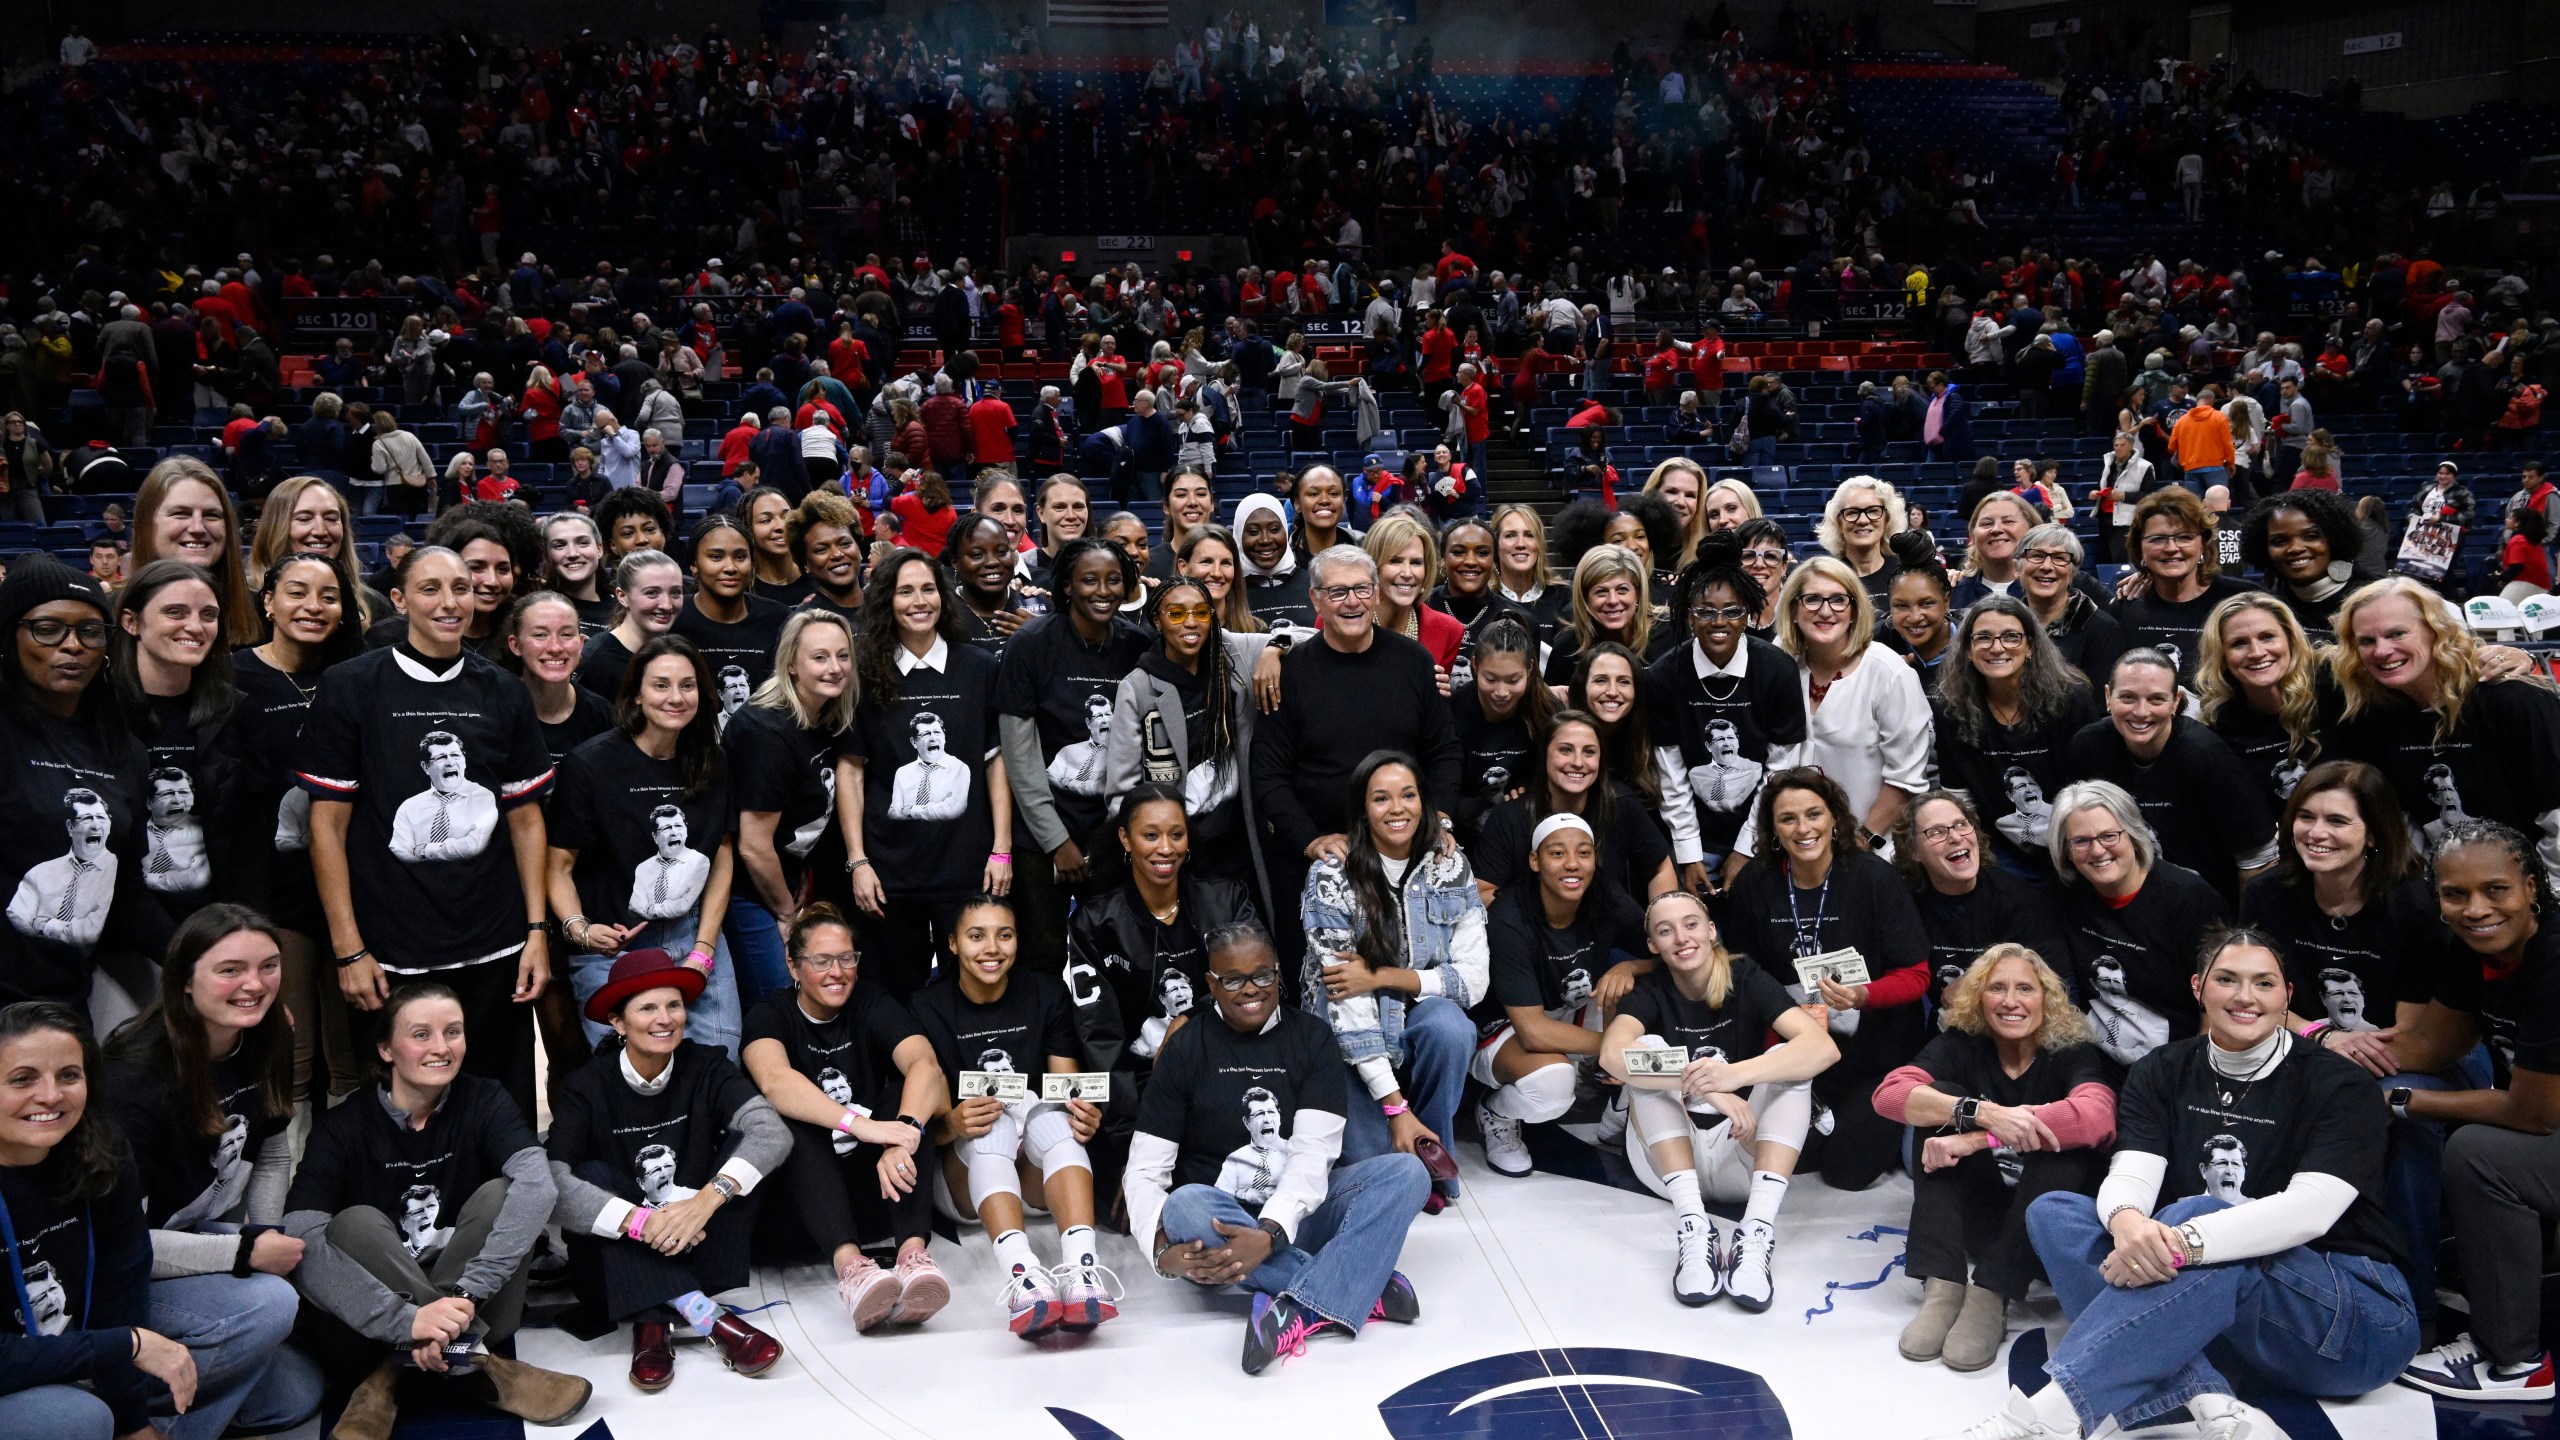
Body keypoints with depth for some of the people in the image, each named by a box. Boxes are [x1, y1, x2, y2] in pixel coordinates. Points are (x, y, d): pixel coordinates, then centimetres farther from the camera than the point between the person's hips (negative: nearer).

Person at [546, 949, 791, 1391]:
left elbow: (772, 1132, -22)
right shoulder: (589, 1086, -8)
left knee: (742, 1143, -18)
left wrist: (708, 1199, -37)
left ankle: (654, 1321, -25)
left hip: (698, 1248, 1)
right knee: (593, 1175, -24)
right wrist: (639, 1221, -36)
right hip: (620, 1261, 0)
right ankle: (705, 1316, -36)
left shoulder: (705, 1067, -5)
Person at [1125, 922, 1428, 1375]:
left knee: (1406, 1171, -22)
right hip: (1220, 1222, -1)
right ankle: (1363, 1289, -30)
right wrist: (1162, 1248, -25)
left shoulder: (1311, 1037, 3)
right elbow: (1145, 1170, -4)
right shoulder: (1186, 1049, 1)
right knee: (1184, 1206, -35)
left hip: (1296, 1213, 2)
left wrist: (1270, 1233, -28)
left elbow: (1313, 1152, -9)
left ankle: (1301, 1310, -42)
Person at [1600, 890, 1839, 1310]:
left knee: (1788, 1059, -20)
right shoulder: (1650, 991, -4)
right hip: (1670, 1164, 0)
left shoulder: (1748, 980, -4)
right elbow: (1612, 1053, -27)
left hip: (1742, 1158, 0)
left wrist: (1734, 1074, -38)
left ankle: (1757, 1231, -38)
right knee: (1650, 1047, -21)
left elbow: (1824, 1047, -22)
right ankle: (1693, 1228, -35)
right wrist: (1703, 1086, -41)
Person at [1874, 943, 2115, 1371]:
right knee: (1942, 1099, -20)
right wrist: (1983, 1113, -40)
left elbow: (2096, 1117, -34)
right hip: (1974, 1210, 2)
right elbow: (1889, 1093, -24)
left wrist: (1976, 1140, -37)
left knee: (2067, 1145, -29)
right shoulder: (1960, 1046, -5)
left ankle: (1990, 1296, -30)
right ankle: (1942, 1286, -29)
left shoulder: (2072, 1053, -10)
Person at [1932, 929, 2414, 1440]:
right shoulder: (2161, 1075, 6)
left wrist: (2185, 1241, -39)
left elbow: (2312, 1208, -23)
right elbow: (2130, 1175, -11)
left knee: (2195, 1214, -34)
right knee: (2052, 1211, -16)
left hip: (2359, 1319, -4)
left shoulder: (2339, 1086, -6)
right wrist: (2126, 1220, -37)